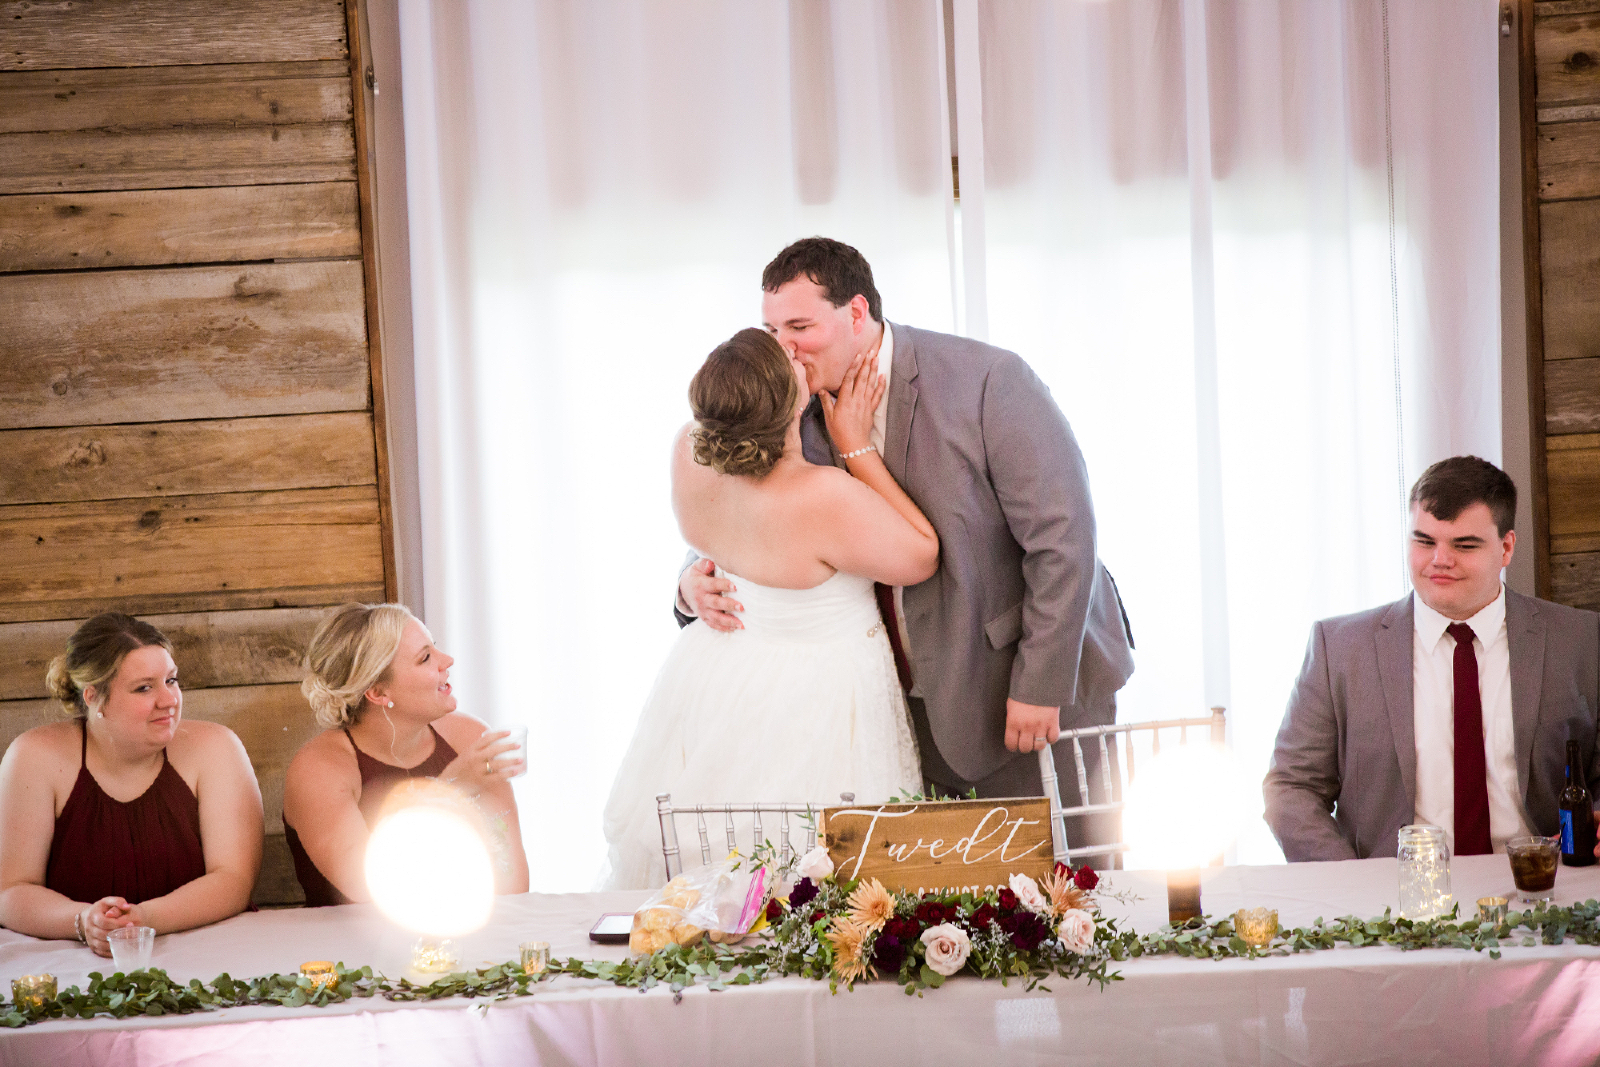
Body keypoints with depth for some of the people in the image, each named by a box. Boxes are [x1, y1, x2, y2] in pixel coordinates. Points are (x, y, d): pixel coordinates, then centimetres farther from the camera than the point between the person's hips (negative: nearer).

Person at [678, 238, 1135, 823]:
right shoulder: (801, 417, -1)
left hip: (1036, 685, -4)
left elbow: (1062, 535, -18)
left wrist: (1039, 685, -18)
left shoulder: (987, 380, -18)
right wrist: (697, 584, -13)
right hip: (920, 702, 5)